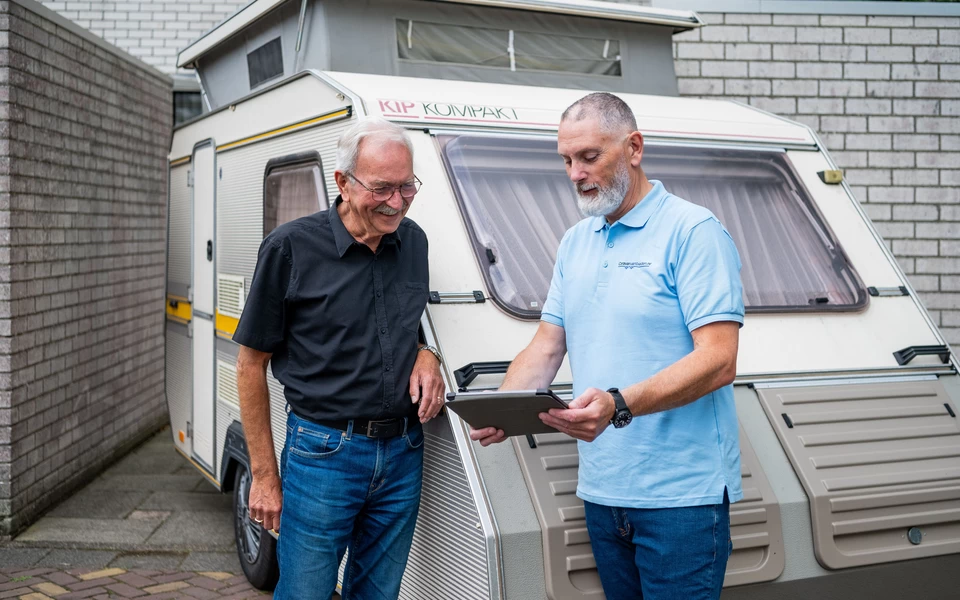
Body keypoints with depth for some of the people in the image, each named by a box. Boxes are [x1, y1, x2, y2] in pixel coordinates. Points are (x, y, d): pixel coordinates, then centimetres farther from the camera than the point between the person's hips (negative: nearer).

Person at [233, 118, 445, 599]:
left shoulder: (413, 242, 5)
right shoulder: (291, 247, -10)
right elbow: (251, 364, -5)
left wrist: (426, 358, -3)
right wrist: (264, 475, -5)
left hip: (403, 452, 5)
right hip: (324, 454, -5)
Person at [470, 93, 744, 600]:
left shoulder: (694, 231, -8)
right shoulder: (575, 243, 15)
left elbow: (718, 362, -17)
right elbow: (545, 349, 15)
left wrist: (619, 405, -29)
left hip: (682, 495, -6)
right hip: (601, 491, 7)